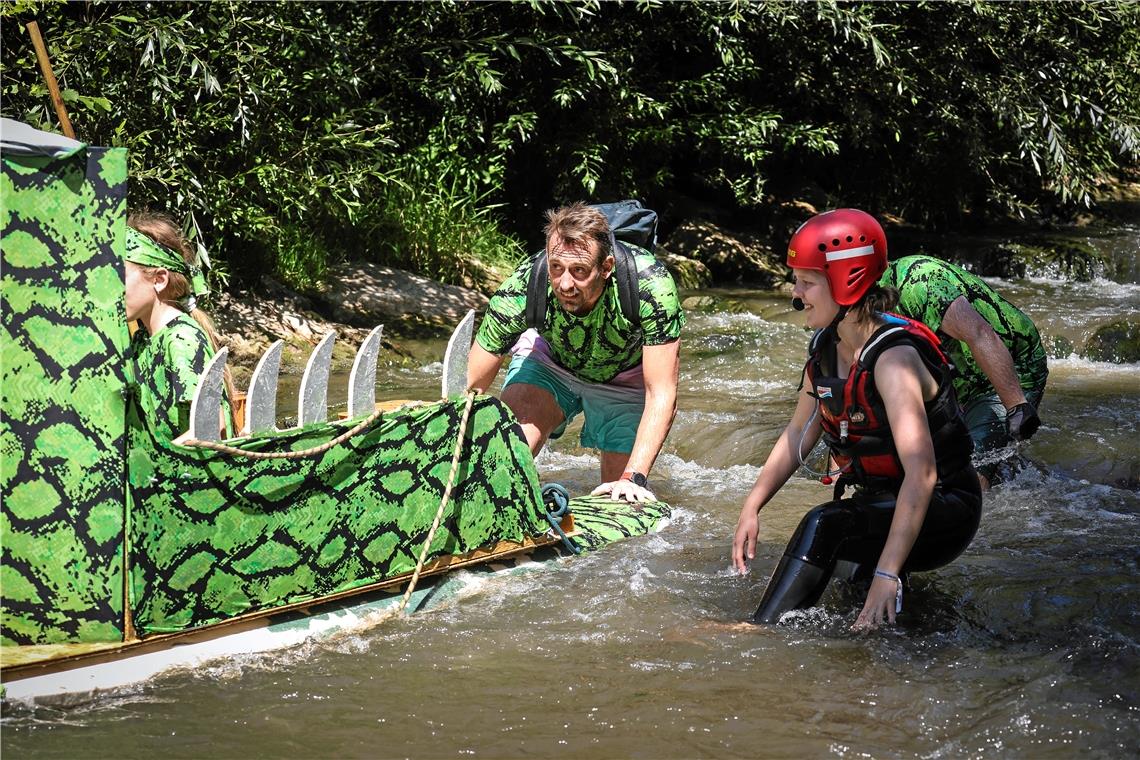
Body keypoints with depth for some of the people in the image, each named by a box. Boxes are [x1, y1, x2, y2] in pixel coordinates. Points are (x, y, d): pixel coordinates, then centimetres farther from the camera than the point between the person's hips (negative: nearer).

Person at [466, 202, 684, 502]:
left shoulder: (651, 285, -39)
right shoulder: (522, 289, -35)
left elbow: (661, 394, -36)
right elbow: (470, 387, -28)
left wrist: (633, 477, -46)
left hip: (626, 376, 0)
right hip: (549, 362, 0)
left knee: (621, 497, -5)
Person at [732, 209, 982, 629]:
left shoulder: (892, 358, -25)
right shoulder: (825, 348, 0)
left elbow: (921, 474, -34)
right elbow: (799, 435, 14)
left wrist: (887, 573, -41)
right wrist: (751, 508, 4)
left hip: (944, 512, -8)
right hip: (879, 501, 8)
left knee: (823, 527, -31)